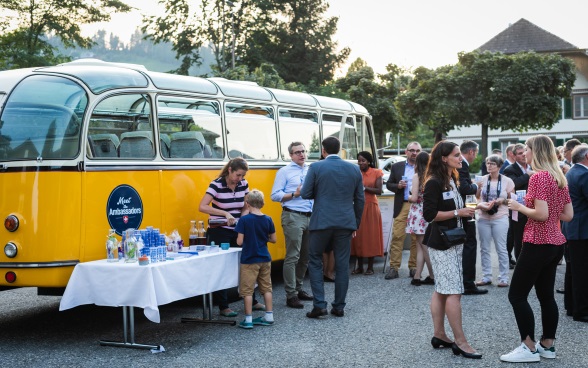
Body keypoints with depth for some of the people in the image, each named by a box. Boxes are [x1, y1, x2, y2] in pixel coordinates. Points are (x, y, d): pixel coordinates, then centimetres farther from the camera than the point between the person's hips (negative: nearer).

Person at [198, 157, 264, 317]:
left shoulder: (244, 185, 1)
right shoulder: (217, 185, -15)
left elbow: (245, 208, 8)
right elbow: (202, 207, -23)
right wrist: (225, 213, -29)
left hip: (238, 232, 5)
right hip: (219, 233, -5)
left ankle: (252, 301, 23)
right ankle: (223, 307, 9)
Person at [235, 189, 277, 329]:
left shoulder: (244, 220, -14)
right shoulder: (268, 220, -2)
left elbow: (239, 241, -15)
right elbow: (273, 239, 4)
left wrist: (248, 239, 6)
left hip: (249, 261, -4)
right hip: (265, 259, 4)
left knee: (247, 290, 3)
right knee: (266, 288, 15)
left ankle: (248, 319, 5)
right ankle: (269, 316, 19)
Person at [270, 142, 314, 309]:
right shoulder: (285, 171, 1)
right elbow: (275, 195, -5)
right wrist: (295, 194, -13)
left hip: (310, 217, 6)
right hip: (293, 216, -6)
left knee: (305, 257, 11)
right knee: (292, 257, -5)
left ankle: (298, 288, 23)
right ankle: (291, 295, -2)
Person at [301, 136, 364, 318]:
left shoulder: (316, 167, -6)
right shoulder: (354, 169, 5)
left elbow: (305, 194, -4)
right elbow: (359, 199, 9)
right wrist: (356, 223, 18)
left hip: (322, 222, -3)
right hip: (346, 223, 3)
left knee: (315, 262, 9)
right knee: (342, 265, 8)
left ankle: (319, 305, 1)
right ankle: (339, 307, 13)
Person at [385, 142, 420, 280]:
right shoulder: (397, 167, 10)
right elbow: (389, 184, 12)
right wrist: (398, 186, -8)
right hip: (402, 206, 1)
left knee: (416, 238, 4)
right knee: (397, 236, -4)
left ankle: (413, 267, 12)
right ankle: (394, 267, -1)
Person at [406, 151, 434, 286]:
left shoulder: (417, 177, -11)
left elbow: (414, 198, -14)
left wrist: (408, 197, 6)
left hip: (419, 213, -5)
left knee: (423, 246, 2)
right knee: (421, 246, 10)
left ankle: (433, 276, 4)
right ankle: (417, 277, 10)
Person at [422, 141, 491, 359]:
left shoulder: (452, 180, 14)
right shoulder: (434, 183, -14)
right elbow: (429, 214, -19)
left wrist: (470, 209, 4)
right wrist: (458, 213, -17)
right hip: (441, 242, -9)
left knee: (442, 290, 11)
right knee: (454, 291, -9)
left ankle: (439, 335, 16)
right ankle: (460, 342, -7)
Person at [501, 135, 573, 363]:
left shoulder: (538, 177, -16)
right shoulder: (559, 178, 10)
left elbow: (541, 214, -23)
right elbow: (568, 215, 11)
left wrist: (519, 207, -9)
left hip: (538, 244, -9)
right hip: (555, 243, 9)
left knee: (517, 295, -2)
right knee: (546, 295, 15)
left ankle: (529, 348, 0)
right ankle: (547, 345, 21)